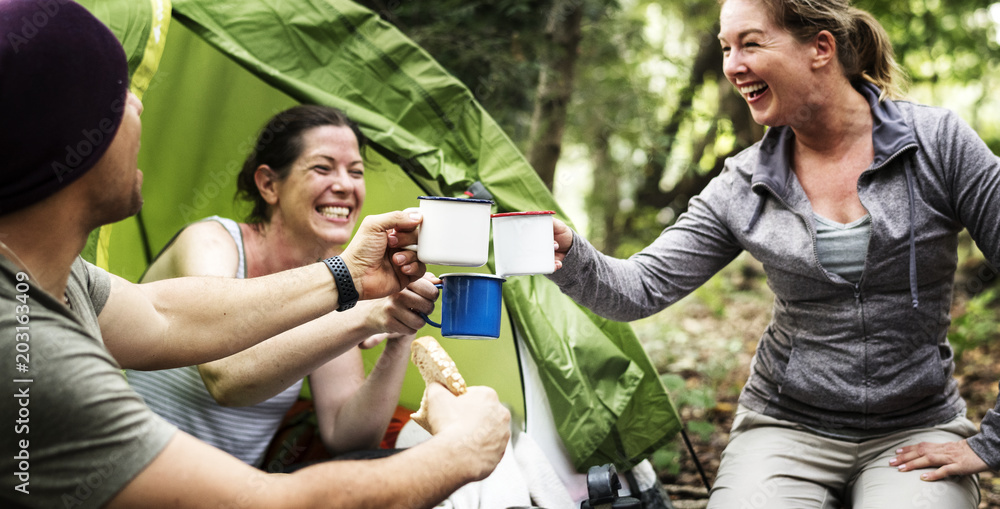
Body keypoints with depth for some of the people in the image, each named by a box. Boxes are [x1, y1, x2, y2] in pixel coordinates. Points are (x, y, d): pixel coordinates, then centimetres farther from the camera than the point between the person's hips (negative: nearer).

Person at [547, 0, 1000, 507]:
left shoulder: (938, 142, -7)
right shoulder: (741, 187, -1)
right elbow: (644, 289, -4)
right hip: (787, 427, 1)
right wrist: (571, 257, -25)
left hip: (917, 432, -1)